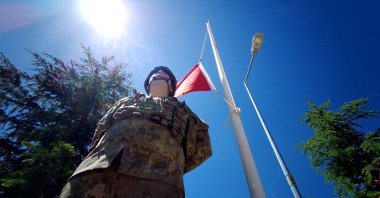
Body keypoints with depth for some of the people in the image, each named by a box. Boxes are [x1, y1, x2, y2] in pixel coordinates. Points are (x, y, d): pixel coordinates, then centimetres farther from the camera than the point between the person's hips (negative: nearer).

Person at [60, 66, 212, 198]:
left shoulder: (180, 109, 31)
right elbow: (100, 131, 25)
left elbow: (203, 145, 21)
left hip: (156, 176, -1)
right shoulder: (127, 101, 36)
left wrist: (173, 167, 8)